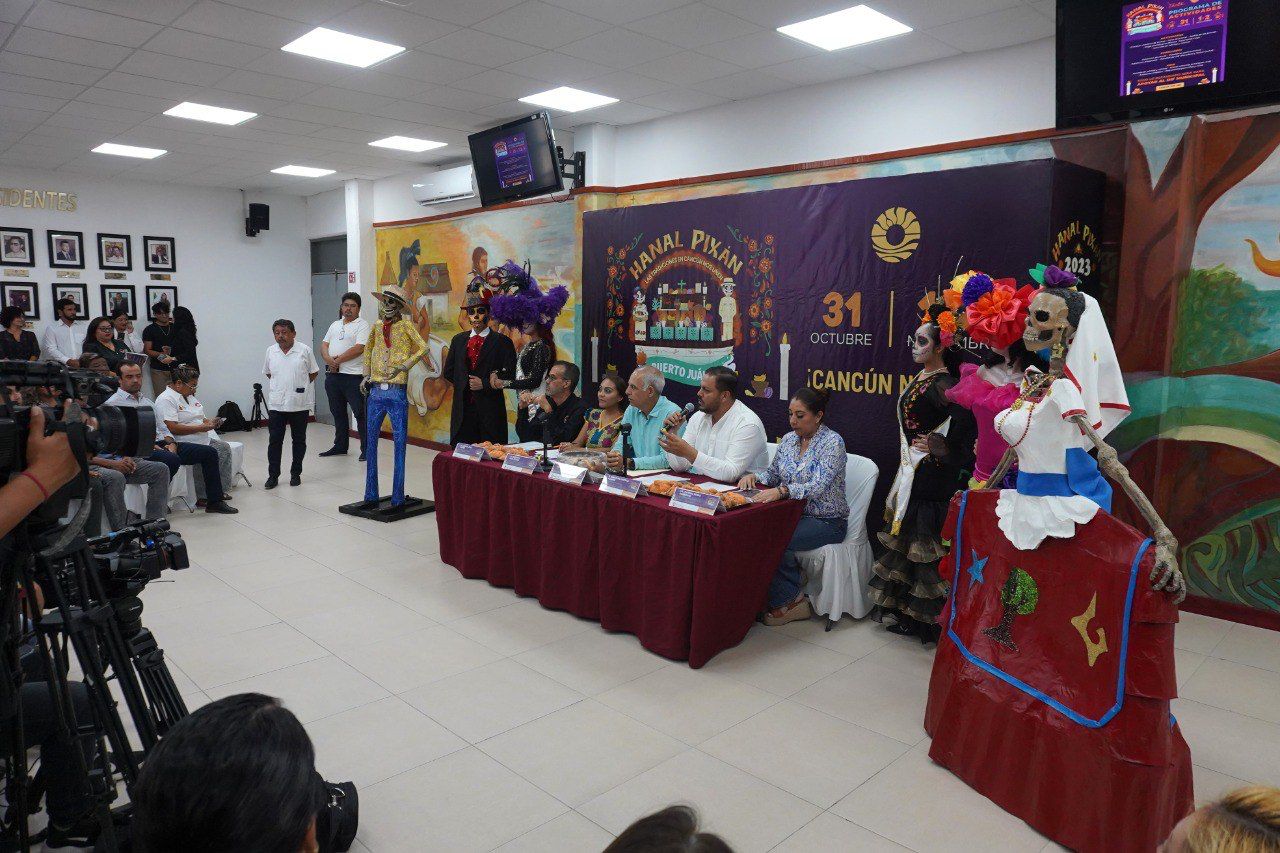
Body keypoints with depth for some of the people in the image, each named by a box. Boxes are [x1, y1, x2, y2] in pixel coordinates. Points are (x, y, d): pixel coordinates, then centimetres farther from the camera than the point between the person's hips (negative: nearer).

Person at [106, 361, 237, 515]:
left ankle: (215, 502, -2)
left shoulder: (146, 400, 24)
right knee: (172, 460, -38)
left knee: (209, 452, -4)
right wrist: (152, 446, -19)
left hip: (163, 444, 8)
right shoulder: (113, 403, 0)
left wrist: (171, 443, -1)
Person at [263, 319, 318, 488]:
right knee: (274, 440, 2)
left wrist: (300, 386, 2)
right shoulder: (271, 351, 5)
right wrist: (284, 384, 10)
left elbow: (314, 373, 5)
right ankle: (273, 475, 10)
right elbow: (268, 373, 18)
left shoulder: (304, 350, -4)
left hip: (299, 404, -2)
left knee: (299, 440, 9)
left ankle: (296, 474, 20)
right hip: (276, 404, 2)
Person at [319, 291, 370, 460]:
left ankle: (367, 449, 0)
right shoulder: (335, 325, 18)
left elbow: (358, 349, -16)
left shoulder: (362, 325, -5)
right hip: (332, 375, 8)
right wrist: (328, 359, -7)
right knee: (338, 413, 15)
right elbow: (324, 345, 14)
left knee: (361, 413, -6)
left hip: (353, 376, -7)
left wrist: (337, 360, -13)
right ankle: (340, 446, 26)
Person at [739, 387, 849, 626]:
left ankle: (789, 601, -5)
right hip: (795, 513, 6)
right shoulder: (789, 439, 8)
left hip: (827, 521, -6)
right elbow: (773, 474, 16)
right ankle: (791, 598, -8)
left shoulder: (832, 442, -14)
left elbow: (818, 486, -26)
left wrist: (782, 490, -40)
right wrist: (754, 476, -7)